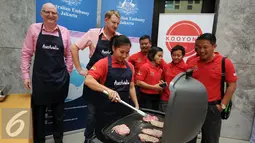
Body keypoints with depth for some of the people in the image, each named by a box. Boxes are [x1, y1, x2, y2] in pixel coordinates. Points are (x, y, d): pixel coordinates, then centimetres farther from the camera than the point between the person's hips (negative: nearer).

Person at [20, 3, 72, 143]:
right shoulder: (34, 29, 1)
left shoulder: (64, 31, 3)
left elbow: (68, 55, 8)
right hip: (40, 78, 0)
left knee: (59, 112, 13)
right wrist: (26, 75, -2)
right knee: (38, 111, 11)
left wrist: (67, 73, 5)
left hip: (60, 78, 1)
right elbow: (26, 53, 2)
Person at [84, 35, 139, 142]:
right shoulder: (104, 63, -11)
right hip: (106, 111, -5)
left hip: (124, 110, 5)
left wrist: (136, 105, 5)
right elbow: (88, 80, -23)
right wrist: (108, 90, -35)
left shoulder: (130, 66, 6)